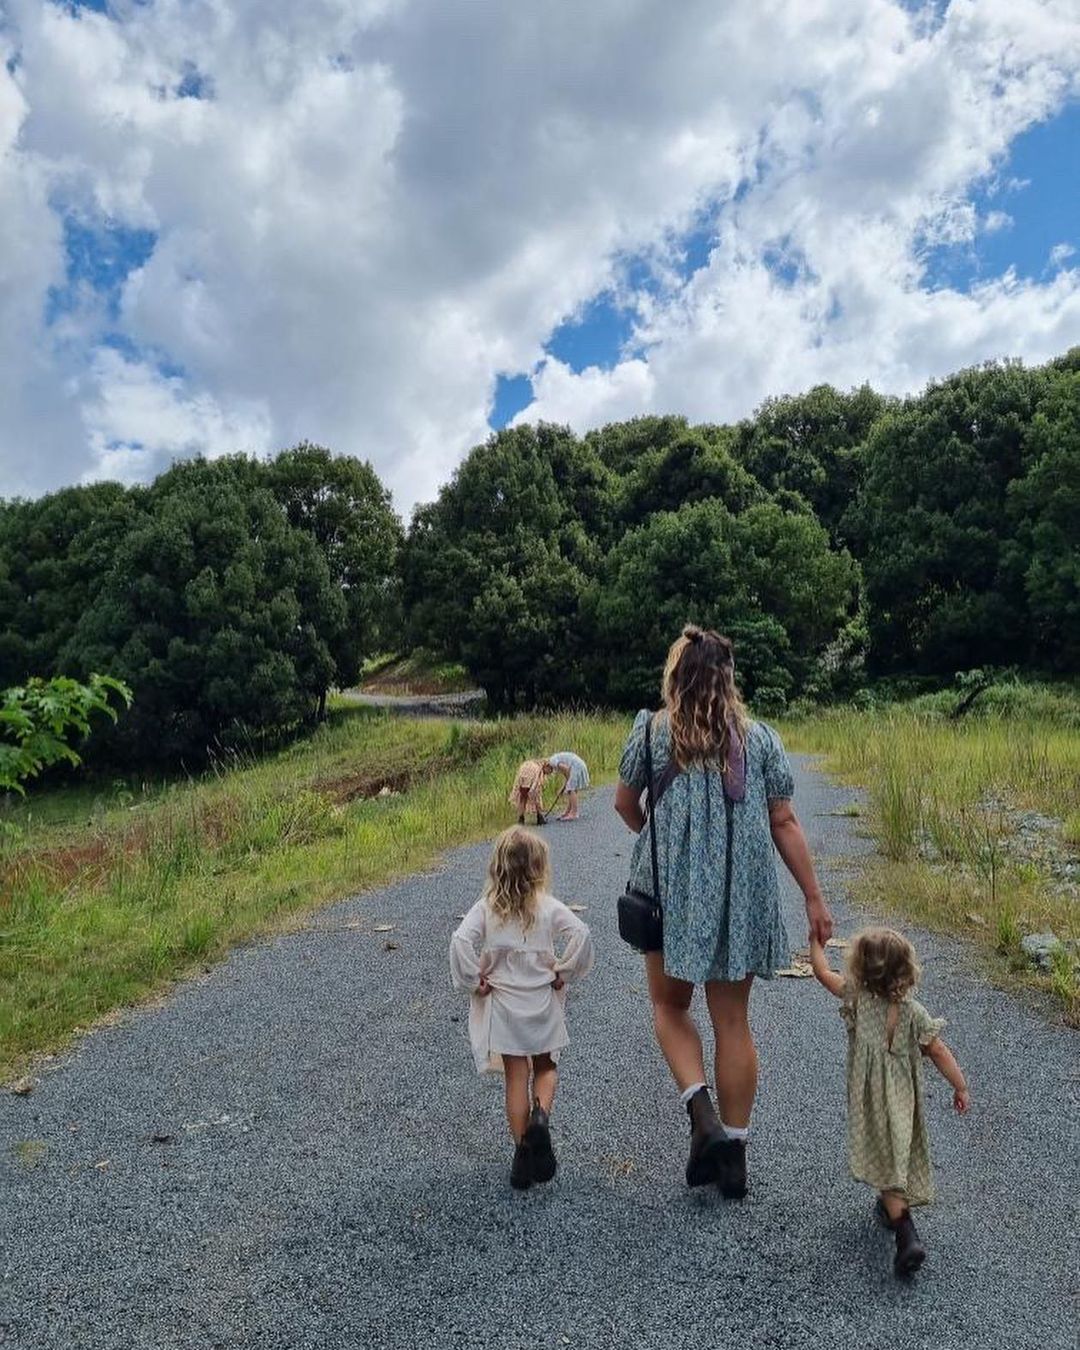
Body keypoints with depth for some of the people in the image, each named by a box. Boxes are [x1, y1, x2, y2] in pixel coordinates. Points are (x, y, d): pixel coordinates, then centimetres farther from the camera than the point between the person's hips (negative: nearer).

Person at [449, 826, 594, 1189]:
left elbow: (461, 942, -19)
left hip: (503, 1006, 0)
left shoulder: (486, 908, -6)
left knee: (516, 1078, 11)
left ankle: (523, 1152, 14)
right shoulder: (549, 907, -8)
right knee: (546, 1067, 20)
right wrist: (563, 972, -8)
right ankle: (541, 1116, -6)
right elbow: (580, 934, -20)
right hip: (543, 1002, 0)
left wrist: (473, 981, -8)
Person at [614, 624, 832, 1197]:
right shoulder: (759, 737, 0)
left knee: (670, 1005, 18)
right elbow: (784, 823, 0)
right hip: (743, 894, 2)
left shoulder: (652, 730, -4)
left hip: (672, 890, -2)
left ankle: (701, 1111, 0)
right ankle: (733, 1152, 21)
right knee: (732, 1020, 13)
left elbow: (625, 805, 7)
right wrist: (814, 898, 7)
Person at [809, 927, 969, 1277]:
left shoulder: (856, 998, -14)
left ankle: (906, 1232, -7)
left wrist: (815, 941, 15)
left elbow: (822, 971, -2)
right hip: (904, 1100, 4)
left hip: (872, 1101, -4)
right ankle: (892, 1205, 44)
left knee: (887, 1161, 2)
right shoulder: (914, 1011, -9)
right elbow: (938, 1052, -5)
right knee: (901, 1153, 23)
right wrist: (960, 1087, 8)